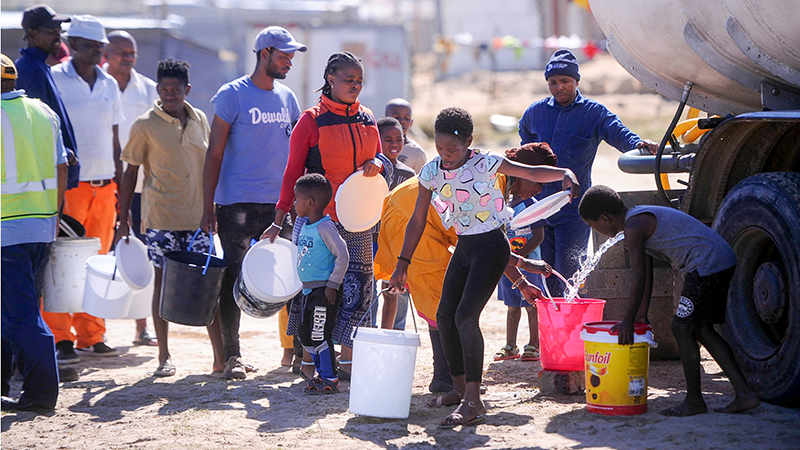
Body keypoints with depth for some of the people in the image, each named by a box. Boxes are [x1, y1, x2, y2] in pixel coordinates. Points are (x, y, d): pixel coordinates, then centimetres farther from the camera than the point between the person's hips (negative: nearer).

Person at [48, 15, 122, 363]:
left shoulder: (109, 84, 13)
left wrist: (121, 185, 15)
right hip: (69, 186, -5)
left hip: (104, 186, 5)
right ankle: (60, 339, -2)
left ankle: (90, 337, 14)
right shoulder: (54, 79, -3)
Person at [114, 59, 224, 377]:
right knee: (163, 282, 2)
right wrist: (123, 222, -4)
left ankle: (220, 357, 3)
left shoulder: (199, 120, 9)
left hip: (198, 217, 4)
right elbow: (130, 174, 0)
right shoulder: (145, 126, -3)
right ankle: (164, 356, 11)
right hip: (161, 219, -3)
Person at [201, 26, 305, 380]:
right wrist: (208, 207, -8)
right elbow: (214, 154, -4)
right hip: (237, 203, -5)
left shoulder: (287, 98, 13)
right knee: (235, 278, -5)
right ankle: (232, 356, 2)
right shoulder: (232, 95, -3)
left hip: (280, 204, 5)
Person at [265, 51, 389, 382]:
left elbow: (380, 157, 21)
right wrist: (278, 221, -7)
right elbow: (293, 173, -3)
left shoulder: (367, 119, 11)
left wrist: (378, 162, -6)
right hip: (319, 217, -5)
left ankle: (347, 360, 13)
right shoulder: (312, 121, -4)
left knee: (359, 288, 2)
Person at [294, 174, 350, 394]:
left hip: (324, 291, -10)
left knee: (320, 335, -8)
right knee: (305, 335, 14)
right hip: (308, 290, 10)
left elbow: (343, 256, -19)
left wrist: (333, 284, -19)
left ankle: (330, 380, 1)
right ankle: (323, 373, 26)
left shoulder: (325, 227, -17)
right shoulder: (305, 227, 11)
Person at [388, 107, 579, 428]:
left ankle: (473, 401, -20)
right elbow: (417, 220, 6)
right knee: (445, 317, 8)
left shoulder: (485, 163, -15)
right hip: (463, 247, 7)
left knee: (466, 316, -19)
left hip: (491, 245, -7)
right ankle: (460, 387, 26)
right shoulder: (431, 172, -1)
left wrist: (565, 174, -31)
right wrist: (402, 264, 5)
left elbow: (532, 172, -12)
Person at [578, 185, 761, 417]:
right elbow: (646, 273, 26)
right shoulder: (642, 218, 20)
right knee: (701, 330, 14)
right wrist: (641, 314, 28)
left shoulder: (634, 227, -11)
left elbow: (638, 278, -12)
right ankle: (744, 393, 13)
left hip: (707, 265, -10)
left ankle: (694, 401, 4)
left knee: (682, 328, -4)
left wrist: (628, 321, -5)